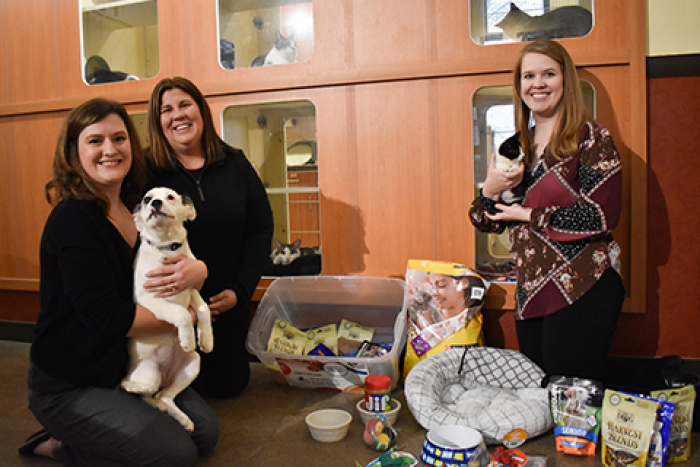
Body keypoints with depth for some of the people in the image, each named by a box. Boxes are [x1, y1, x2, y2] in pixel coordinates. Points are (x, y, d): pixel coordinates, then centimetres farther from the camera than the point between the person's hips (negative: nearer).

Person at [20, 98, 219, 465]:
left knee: (205, 431, 6)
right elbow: (107, 318, -27)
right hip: (68, 388, -8)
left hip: (127, 368, 8)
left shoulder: (134, 207, 3)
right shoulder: (73, 219, -22)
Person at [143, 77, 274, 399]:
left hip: (227, 303, 2)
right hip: (172, 303, -2)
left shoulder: (235, 164, 1)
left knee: (228, 384, 10)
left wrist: (239, 290, -9)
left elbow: (262, 229, 0)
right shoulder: (147, 172, -9)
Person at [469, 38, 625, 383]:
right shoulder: (519, 146, 10)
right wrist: (489, 190, -9)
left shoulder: (592, 140, -6)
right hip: (531, 292, 6)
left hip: (581, 292, -6)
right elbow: (489, 223, 11)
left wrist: (529, 215, -12)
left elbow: (603, 216, -17)